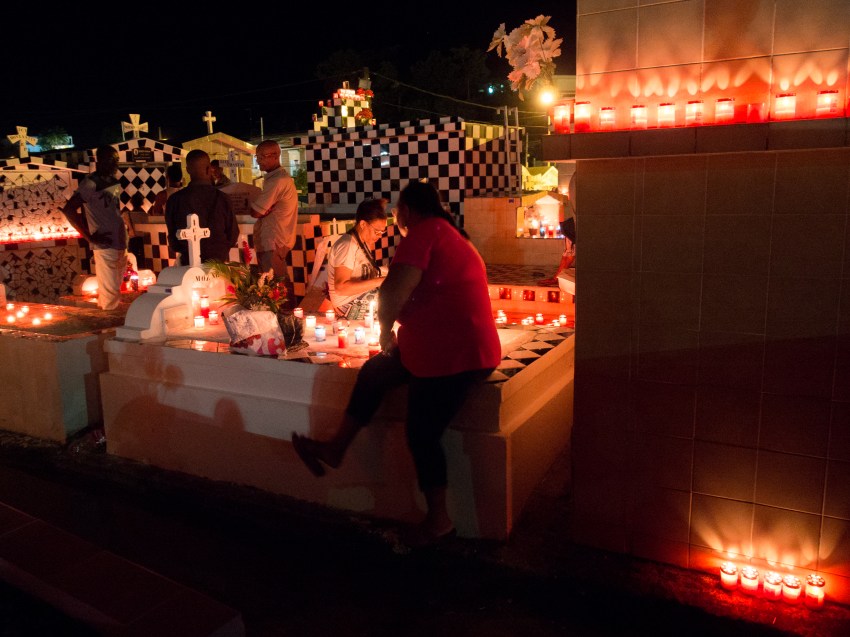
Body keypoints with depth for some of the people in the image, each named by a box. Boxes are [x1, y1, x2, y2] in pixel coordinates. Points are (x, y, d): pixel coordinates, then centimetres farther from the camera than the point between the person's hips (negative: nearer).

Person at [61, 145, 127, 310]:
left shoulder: (115, 183, 11)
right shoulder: (91, 183, -10)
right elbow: (68, 210, -17)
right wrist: (90, 237, -17)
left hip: (121, 245, 8)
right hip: (105, 246, -8)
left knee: (115, 290, 20)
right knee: (110, 293, -5)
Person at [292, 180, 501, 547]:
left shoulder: (424, 231, -13)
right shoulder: (452, 235, 19)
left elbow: (395, 290, -25)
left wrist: (385, 331, -6)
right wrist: (394, 331, 28)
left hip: (451, 356, -10)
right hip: (468, 347, 10)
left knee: (421, 435, 1)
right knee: (374, 371, 16)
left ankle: (438, 520, 18)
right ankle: (336, 447, 26)